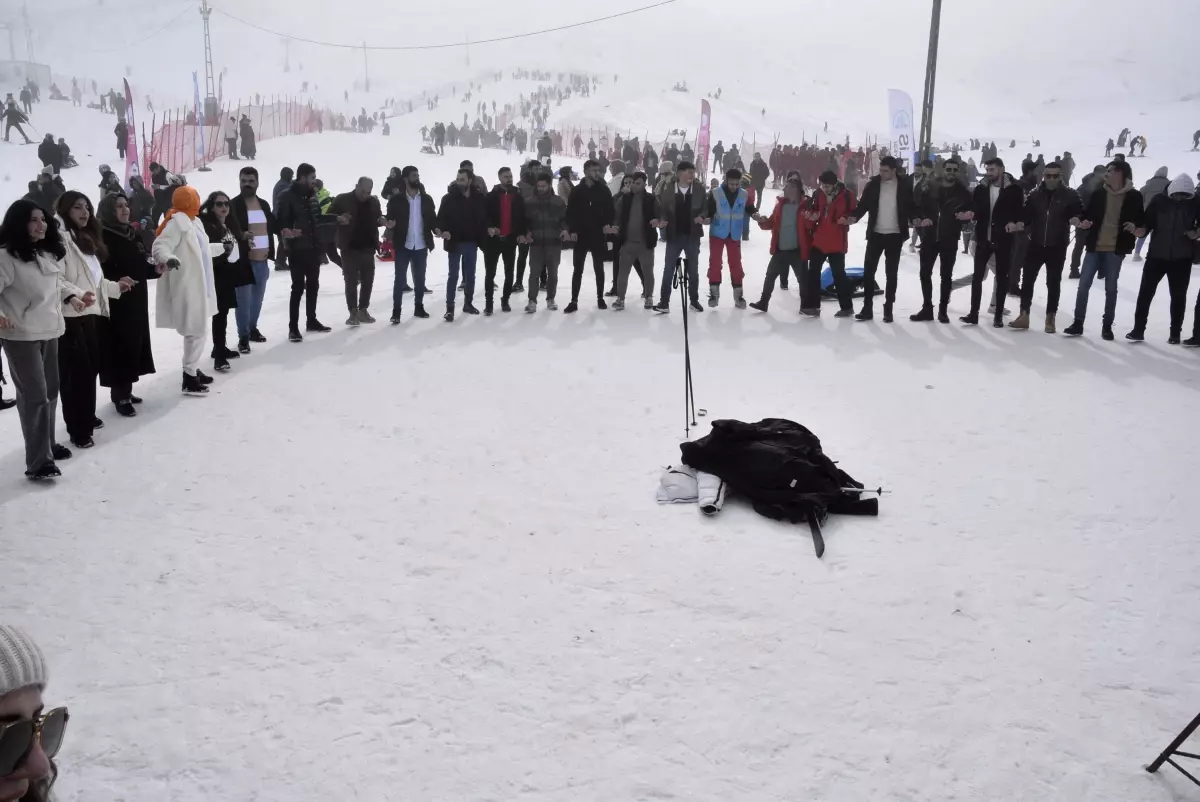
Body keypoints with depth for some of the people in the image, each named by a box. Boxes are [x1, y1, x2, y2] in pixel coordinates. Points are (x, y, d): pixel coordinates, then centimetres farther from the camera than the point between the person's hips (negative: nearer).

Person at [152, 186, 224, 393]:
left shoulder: (194, 221, 14)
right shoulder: (177, 221, -14)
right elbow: (159, 246, -24)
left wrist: (221, 247, 44)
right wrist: (168, 258, -45)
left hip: (199, 285, 10)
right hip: (187, 287, -10)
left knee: (199, 329, 17)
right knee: (196, 330, -8)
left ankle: (193, 369, 30)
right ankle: (189, 377, -1)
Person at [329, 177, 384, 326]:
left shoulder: (374, 201, 6)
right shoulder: (342, 199, -7)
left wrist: (382, 220, -4)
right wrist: (339, 219, -24)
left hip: (368, 247, 4)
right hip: (350, 248, -4)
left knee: (368, 280, 8)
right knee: (351, 281, -2)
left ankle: (363, 310, 19)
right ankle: (353, 312, 2)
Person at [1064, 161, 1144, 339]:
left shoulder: (1134, 196, -2)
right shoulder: (1098, 194, 4)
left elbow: (1141, 219, 5)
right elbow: (1088, 213, 9)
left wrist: (1135, 226, -16)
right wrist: (1080, 220, -12)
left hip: (1116, 249, -2)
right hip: (1094, 246, 2)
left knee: (1111, 288, 7)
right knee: (1084, 284, -1)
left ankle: (1107, 326, 17)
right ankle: (1078, 323, 7)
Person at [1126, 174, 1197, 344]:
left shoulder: (1194, 202, -5)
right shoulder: (1159, 200, -7)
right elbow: (1148, 221, -5)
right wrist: (1142, 230, -25)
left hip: (1182, 258, 0)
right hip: (1156, 255, 0)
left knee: (1178, 295, 8)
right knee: (1145, 292, 0)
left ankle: (1175, 332, 18)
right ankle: (1138, 329, 9)